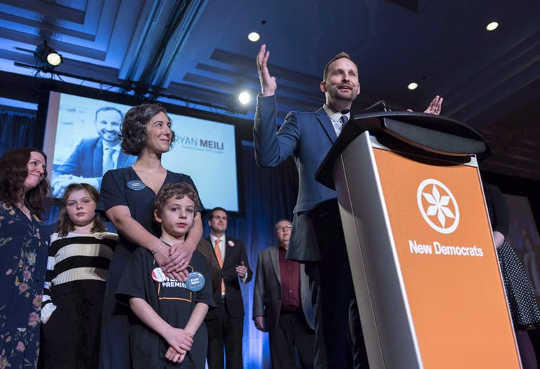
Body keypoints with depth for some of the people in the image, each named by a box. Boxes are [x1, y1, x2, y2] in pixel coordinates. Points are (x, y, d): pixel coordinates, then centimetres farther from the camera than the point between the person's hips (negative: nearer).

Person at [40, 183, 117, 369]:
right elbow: (42, 281, 12)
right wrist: (47, 310, -2)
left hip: (104, 309, 0)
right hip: (63, 310, 0)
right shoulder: (56, 240, 20)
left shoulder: (113, 240, 20)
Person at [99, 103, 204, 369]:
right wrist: (158, 247, -25)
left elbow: (197, 223, 5)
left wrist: (187, 247, -20)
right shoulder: (116, 178, 10)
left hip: (178, 273, 2)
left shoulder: (184, 182, 18)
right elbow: (122, 219, -7)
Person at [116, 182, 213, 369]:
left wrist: (186, 335, -12)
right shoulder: (145, 254, 3)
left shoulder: (198, 259, 11)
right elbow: (136, 300, -6)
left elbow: (203, 302, 4)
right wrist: (169, 332, -15)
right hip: (151, 347, -2)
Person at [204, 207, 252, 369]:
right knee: (214, 355, 6)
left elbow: (249, 275, 8)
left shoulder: (237, 245, 11)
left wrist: (244, 274, -14)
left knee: (235, 353, 2)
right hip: (210, 306, -1)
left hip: (233, 306, 2)